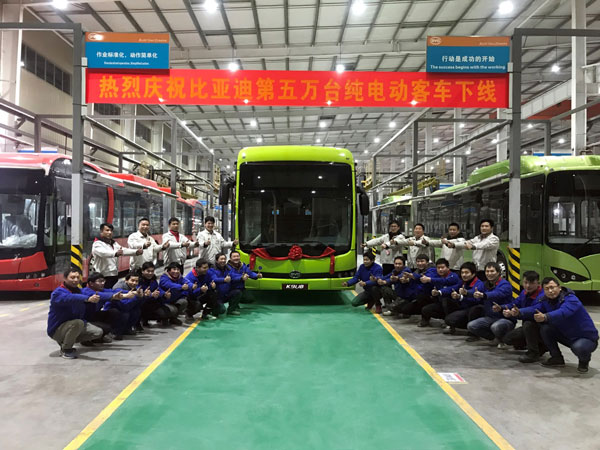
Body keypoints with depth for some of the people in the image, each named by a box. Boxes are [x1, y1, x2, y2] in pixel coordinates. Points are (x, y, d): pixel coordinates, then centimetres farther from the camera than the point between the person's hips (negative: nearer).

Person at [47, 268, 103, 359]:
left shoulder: (78, 290, 7)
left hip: (72, 326, 8)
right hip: (57, 329, -8)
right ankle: (65, 349, -12)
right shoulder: (58, 293, -24)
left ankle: (67, 340, 11)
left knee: (98, 332, 0)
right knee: (78, 323, -36)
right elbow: (71, 298, -44)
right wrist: (88, 299, -61)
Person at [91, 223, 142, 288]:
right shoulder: (98, 244, -7)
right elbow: (103, 253, -27)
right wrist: (115, 253, -47)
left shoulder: (114, 243, 18)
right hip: (103, 277, -8)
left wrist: (136, 251, -12)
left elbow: (124, 250, 6)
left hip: (114, 275, 8)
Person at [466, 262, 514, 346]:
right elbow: (483, 301, 5)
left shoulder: (505, 284, -13)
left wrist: (483, 295, -54)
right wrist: (477, 294, -17)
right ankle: (495, 338, 2)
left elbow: (497, 294, -36)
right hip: (490, 318, 7)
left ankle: (503, 339, -3)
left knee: (495, 327, -39)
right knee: (471, 326, -14)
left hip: (506, 318, -7)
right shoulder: (486, 284, 11)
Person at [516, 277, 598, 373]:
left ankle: (584, 361, 1)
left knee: (579, 348, -38)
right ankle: (557, 358, 5)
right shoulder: (546, 301, -2)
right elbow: (534, 309, -18)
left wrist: (545, 317, -64)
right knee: (545, 328, -14)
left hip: (586, 338, -6)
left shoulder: (571, 300, -26)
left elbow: (562, 312, -46)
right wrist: (519, 312, -38)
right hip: (567, 336, 7)